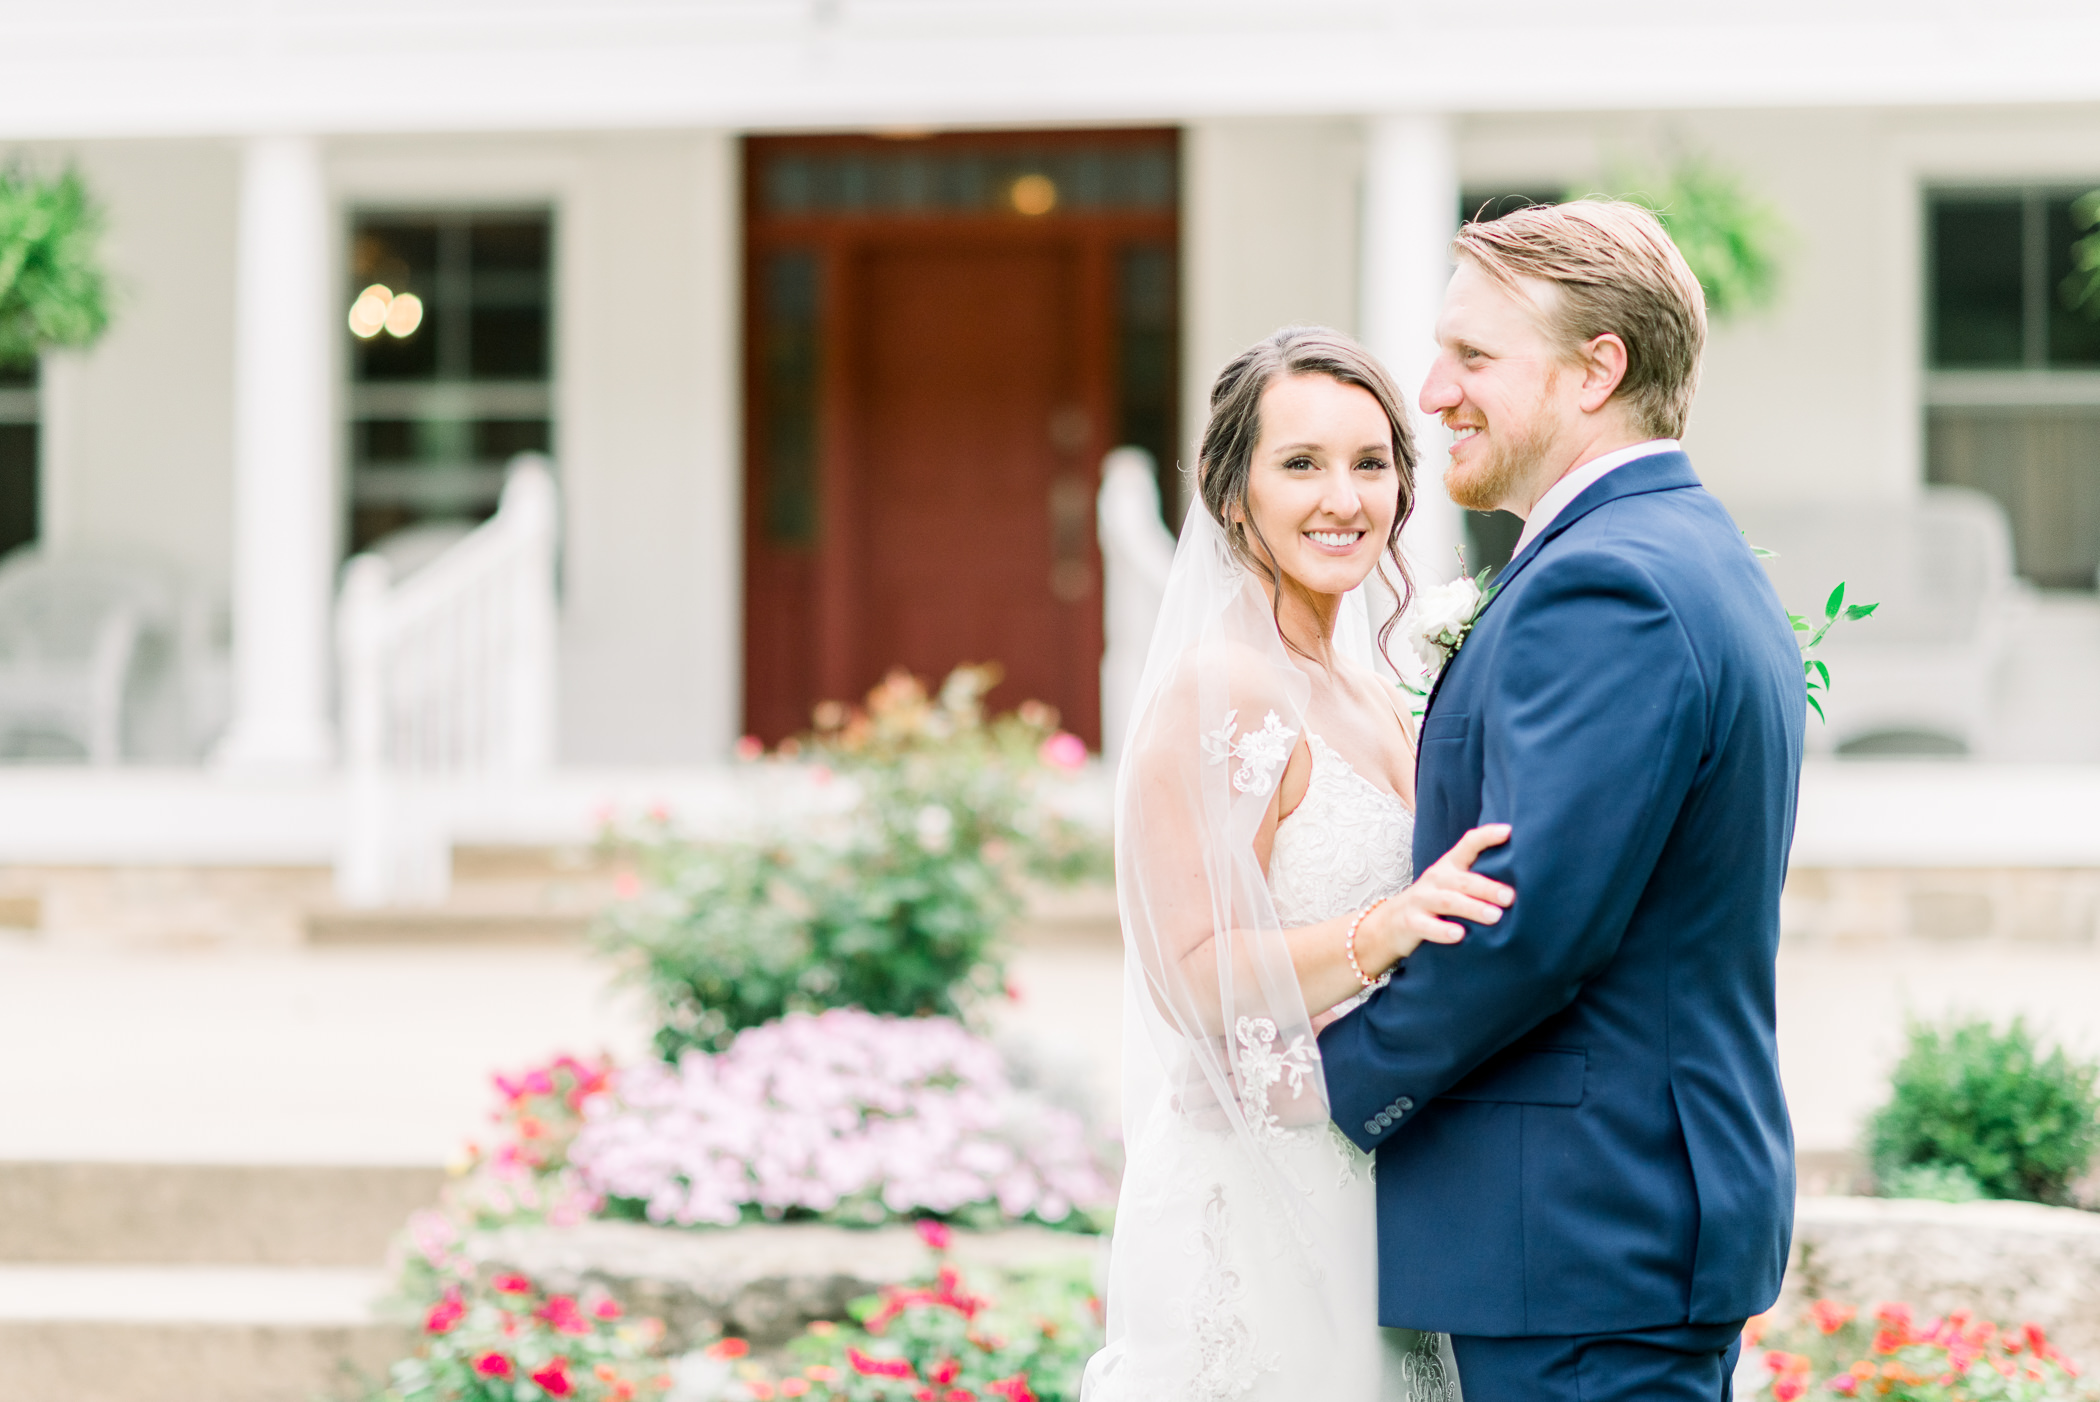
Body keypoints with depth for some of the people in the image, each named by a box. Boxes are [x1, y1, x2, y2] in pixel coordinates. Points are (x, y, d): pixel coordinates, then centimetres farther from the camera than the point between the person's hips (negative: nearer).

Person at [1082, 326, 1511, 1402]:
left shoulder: (1369, 698, 14)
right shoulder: (1216, 691, -12)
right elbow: (1191, 979, -19)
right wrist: (1381, 931, -31)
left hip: (1362, 1208, 8)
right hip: (1258, 1218, -8)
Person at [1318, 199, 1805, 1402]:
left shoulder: (1602, 586, -17)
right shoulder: (1704, 561, 16)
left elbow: (1524, 923, -22)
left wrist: (1333, 1079, -9)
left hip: (1588, 1241, -10)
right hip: (1668, 1200, 10)